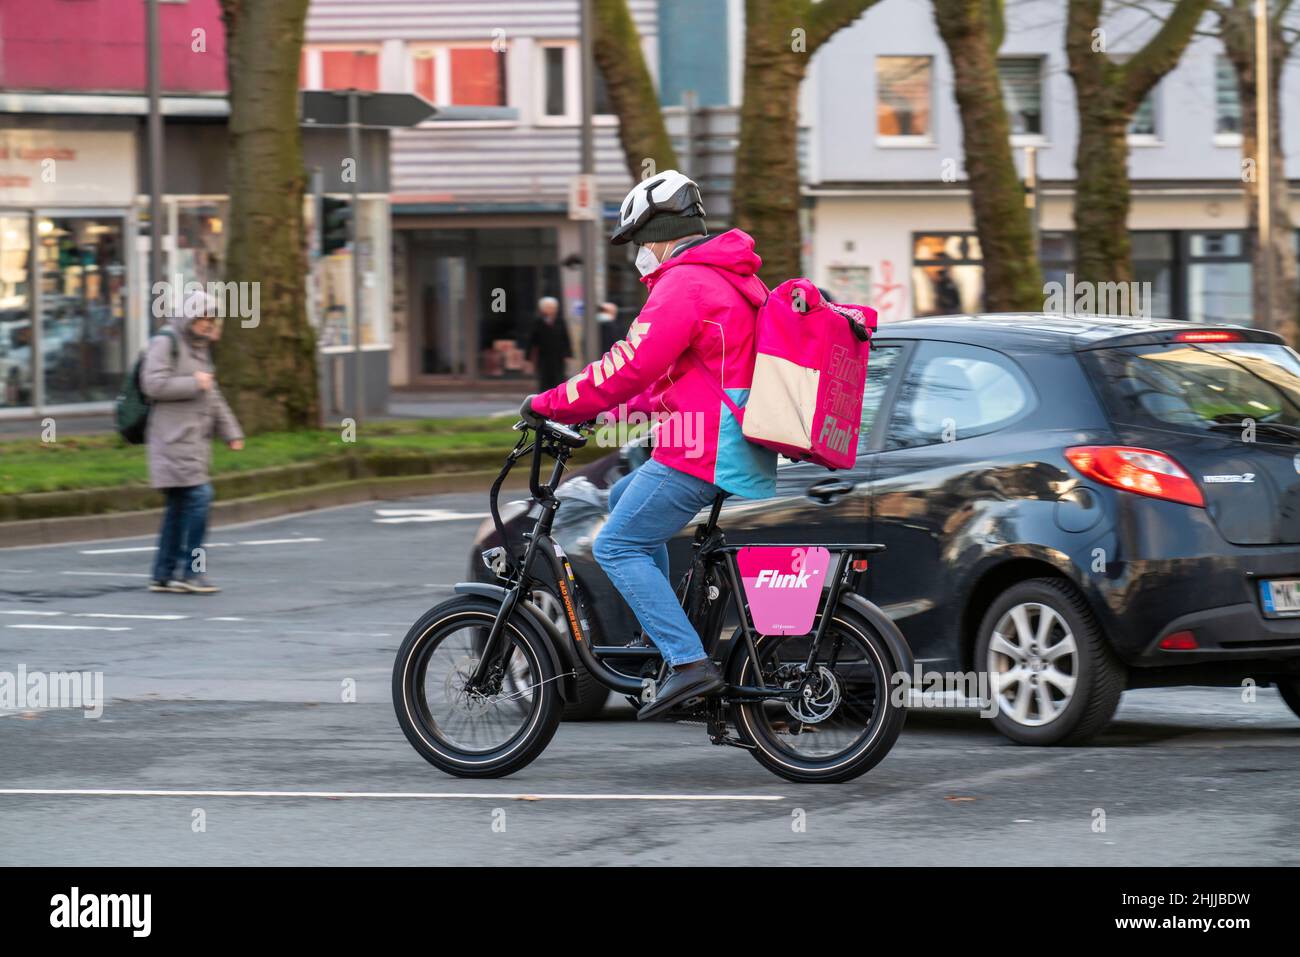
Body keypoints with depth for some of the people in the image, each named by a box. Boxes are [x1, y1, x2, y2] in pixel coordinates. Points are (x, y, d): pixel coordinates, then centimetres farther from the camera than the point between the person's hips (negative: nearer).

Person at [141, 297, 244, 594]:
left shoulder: (199, 350, 21)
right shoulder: (165, 344, -7)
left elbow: (213, 398, 28)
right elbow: (154, 384, -19)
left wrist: (231, 432, 22)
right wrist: (194, 383, -13)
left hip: (194, 441, 9)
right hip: (173, 436, -9)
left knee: (179, 506, 9)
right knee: (198, 495, -17)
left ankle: (163, 575, 12)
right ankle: (192, 571, -14)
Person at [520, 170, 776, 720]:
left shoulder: (684, 285, -13)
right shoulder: (732, 280, 20)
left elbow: (631, 368, -19)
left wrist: (551, 405, -10)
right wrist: (603, 408, 23)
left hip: (702, 456, -10)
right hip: (740, 456, 10)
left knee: (618, 546, -8)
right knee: (624, 500, 26)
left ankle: (688, 662, -18)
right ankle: (664, 633, 23)